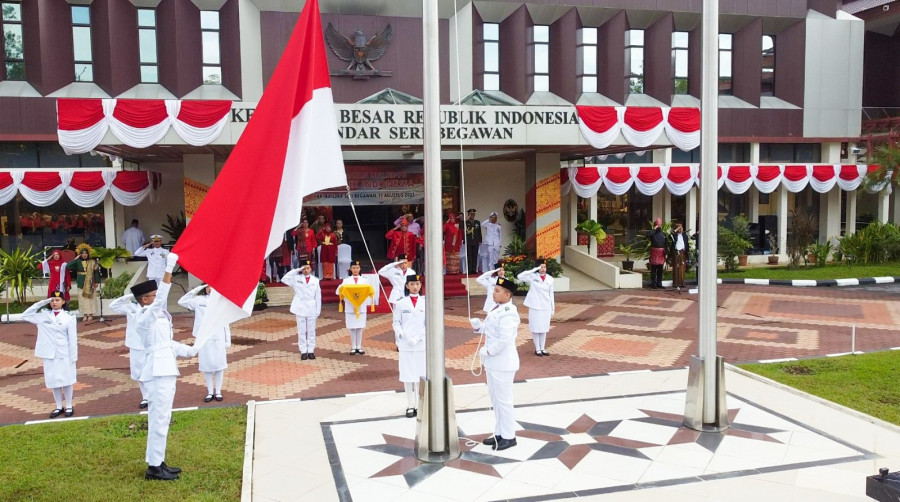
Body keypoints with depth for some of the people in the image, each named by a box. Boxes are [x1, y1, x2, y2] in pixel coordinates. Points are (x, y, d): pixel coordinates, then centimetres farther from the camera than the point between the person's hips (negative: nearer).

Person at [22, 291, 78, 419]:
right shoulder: (44, 315, 5)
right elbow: (25, 316, 3)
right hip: (49, 354, 3)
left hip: (64, 354, -3)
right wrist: (41, 303, -3)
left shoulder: (69, 318, -5)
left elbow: (73, 338, -5)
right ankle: (59, 407, 20)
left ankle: (69, 406, 15)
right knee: (53, 381, 8)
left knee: (66, 379, 4)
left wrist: (73, 357, -7)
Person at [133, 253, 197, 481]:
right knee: (159, 419, -6)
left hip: (165, 369, 10)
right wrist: (168, 270, -32)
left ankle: (158, 462, 22)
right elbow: (161, 299, -27)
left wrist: (188, 350, 12)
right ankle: (154, 467, 1)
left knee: (162, 418, 14)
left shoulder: (157, 317, 16)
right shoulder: (143, 318, -12)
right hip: (158, 370, -10)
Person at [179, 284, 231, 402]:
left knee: (219, 365, 3)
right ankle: (210, 391, 16)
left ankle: (218, 391, 15)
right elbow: (182, 301, -1)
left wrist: (228, 340, 3)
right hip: (203, 338, 0)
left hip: (218, 338, 0)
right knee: (206, 366, 5)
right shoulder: (199, 300, 4)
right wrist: (196, 290, -4)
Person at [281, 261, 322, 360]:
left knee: (311, 330, 6)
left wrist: (318, 310, 2)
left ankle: (311, 350, 12)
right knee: (301, 330, 3)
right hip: (300, 308, -1)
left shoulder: (315, 280, 5)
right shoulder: (296, 278, 3)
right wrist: (297, 270, -8)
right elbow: (284, 279, -9)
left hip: (311, 308, 1)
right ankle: (303, 351, 8)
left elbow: (318, 296, 5)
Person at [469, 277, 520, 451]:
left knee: (503, 400, 1)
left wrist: (487, 351, -19)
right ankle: (499, 433, 31)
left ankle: (508, 437, 15)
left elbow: (504, 339, -28)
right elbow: (488, 330, 17)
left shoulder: (508, 314, -21)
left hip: (503, 363, -10)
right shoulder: (497, 309, 10)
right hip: (493, 362, 10)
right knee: (494, 398, 18)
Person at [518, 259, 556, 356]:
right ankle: (537, 349, 11)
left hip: (546, 307, 3)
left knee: (544, 328, 9)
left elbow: (551, 294, 10)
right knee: (536, 328, 2)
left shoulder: (550, 279, 5)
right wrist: (533, 270, -21)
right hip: (535, 307, -3)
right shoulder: (532, 277, -5)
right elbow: (520, 276, -20)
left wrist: (553, 308, 9)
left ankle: (543, 348, 19)